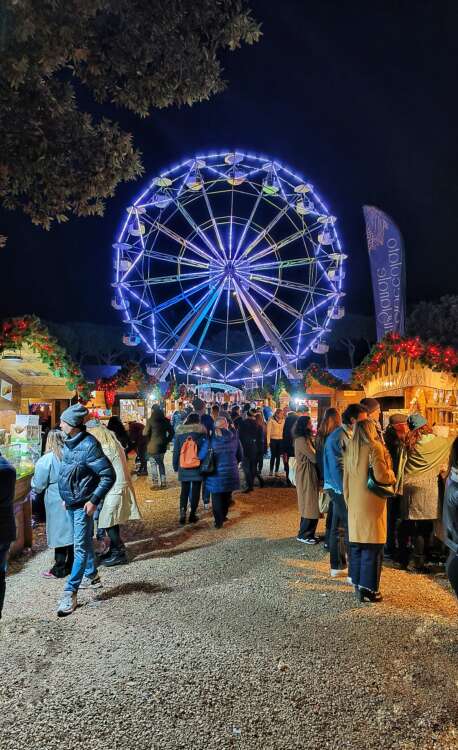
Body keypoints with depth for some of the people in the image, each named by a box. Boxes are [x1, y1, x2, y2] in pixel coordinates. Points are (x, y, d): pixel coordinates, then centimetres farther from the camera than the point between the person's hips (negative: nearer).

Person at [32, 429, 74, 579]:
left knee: (60, 534, 4)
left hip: (57, 502, -4)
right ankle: (72, 565, 26)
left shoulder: (46, 459, -13)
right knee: (72, 532, 14)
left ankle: (59, 570, 13)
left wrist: (33, 479, 14)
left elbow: (38, 485, -7)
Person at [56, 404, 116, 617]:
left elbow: (109, 476, -20)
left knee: (80, 547, -4)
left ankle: (70, 592, 1)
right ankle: (91, 576, 38)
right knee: (84, 541, 21)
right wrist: (66, 497, 15)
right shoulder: (68, 443, 4)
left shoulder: (89, 445, -21)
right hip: (72, 503, 9)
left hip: (83, 505, -9)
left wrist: (94, 500, -21)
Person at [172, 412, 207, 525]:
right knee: (196, 490, 6)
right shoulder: (201, 430, -3)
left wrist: (175, 466, 14)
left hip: (183, 467, 2)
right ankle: (192, 514, 8)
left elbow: (176, 451, 6)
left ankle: (182, 512, -6)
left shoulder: (180, 431, 2)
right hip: (198, 467, -2)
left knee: (184, 490, 9)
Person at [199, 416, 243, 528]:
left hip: (216, 473, -3)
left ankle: (218, 521, 11)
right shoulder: (234, 438, -5)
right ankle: (223, 516, 33)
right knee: (227, 496, 20)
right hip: (231, 472, 3)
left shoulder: (210, 440, -14)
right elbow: (240, 456, 5)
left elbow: (201, 456, -9)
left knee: (217, 497, 10)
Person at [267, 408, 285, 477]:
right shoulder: (271, 420, -4)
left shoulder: (283, 421, 6)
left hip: (281, 440, 3)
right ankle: (271, 471, 12)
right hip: (273, 439, -3)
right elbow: (268, 431, -4)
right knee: (273, 456, 1)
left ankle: (276, 471, 10)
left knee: (278, 456, 4)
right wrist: (268, 441, -8)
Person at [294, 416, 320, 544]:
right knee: (311, 506, -2)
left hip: (309, 475, 10)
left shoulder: (305, 438, 14)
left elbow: (312, 456, 11)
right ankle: (304, 535, 8)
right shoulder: (302, 440, -18)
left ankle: (307, 533, 24)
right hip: (306, 476, -10)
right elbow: (314, 458, -19)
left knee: (309, 505, 15)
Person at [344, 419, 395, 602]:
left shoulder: (350, 449, 8)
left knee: (356, 545, 13)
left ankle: (358, 584, 23)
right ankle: (369, 589, 5)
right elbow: (381, 475, -19)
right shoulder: (375, 447, -12)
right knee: (372, 547, 1)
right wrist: (392, 475, 2)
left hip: (354, 504, 6)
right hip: (371, 504, -6)